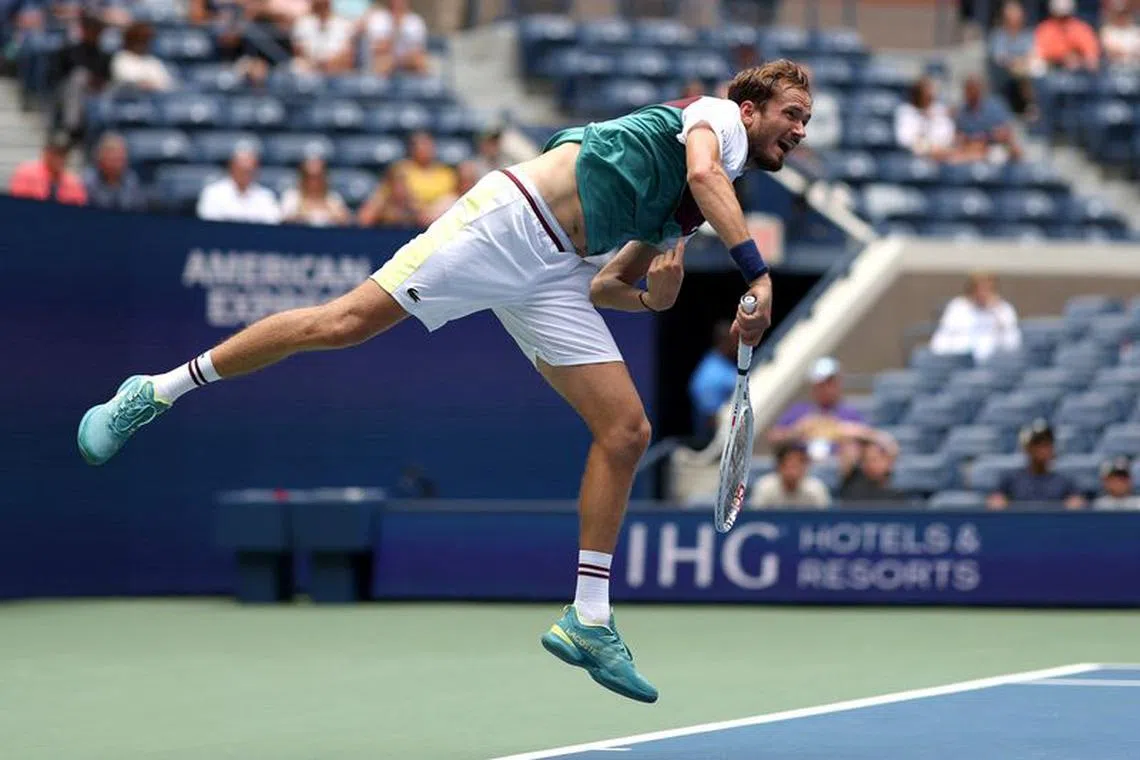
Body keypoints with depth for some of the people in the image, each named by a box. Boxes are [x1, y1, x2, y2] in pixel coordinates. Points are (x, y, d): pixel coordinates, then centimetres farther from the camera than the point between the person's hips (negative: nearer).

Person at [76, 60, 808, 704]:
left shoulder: (685, 214, 25)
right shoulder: (716, 117, 3)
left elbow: (601, 286, 28)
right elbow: (703, 172, -22)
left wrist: (653, 297, 6)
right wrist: (758, 271, -27)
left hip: (553, 276, 8)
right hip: (510, 218, -8)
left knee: (627, 432, -1)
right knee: (347, 319, -16)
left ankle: (590, 621, 3)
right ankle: (158, 390, -5)